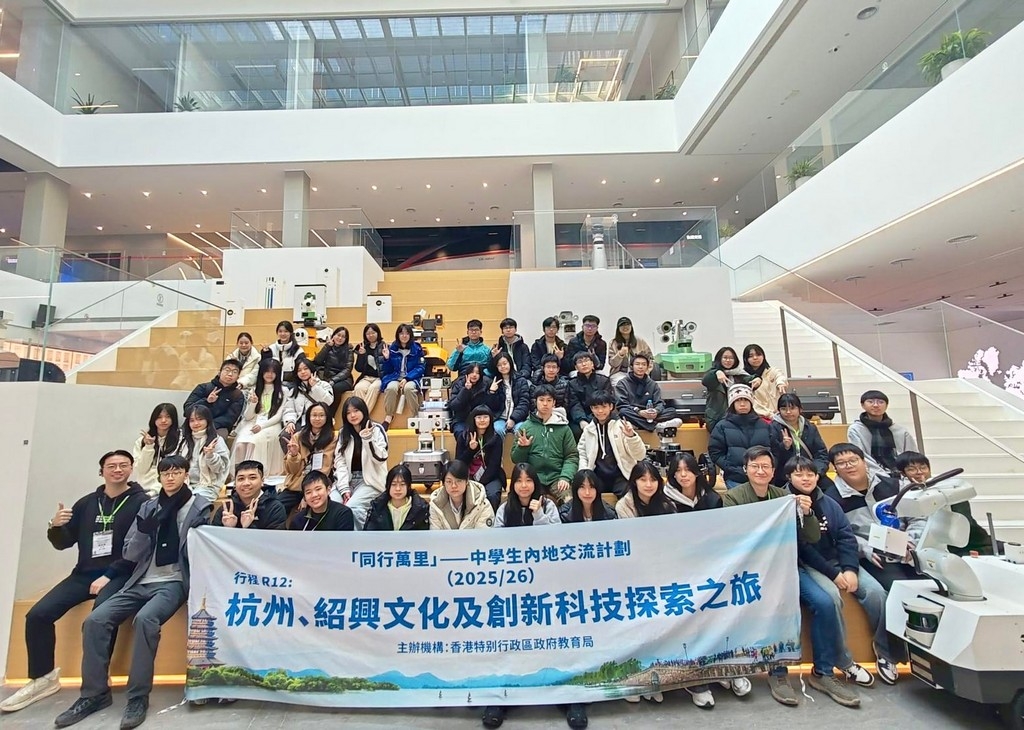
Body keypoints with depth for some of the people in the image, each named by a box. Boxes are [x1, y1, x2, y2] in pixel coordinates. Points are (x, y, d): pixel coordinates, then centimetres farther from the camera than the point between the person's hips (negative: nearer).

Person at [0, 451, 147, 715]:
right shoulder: (87, 503, 14)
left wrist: (109, 576, -18)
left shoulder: (141, 502, -4)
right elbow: (63, 543, 16)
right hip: (84, 574, 6)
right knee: (37, 614, -10)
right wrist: (55, 527, -6)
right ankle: (43, 678, 12)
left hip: (120, 575, -6)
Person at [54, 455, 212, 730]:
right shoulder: (149, 506, 12)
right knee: (95, 620, -14)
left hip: (174, 582, -5)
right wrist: (144, 530, -9)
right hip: (142, 581, 6)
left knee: (145, 619, -31)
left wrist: (192, 537, -22)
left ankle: (138, 697, -17)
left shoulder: (200, 507, -2)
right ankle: (95, 694, 3)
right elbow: (130, 554, 9)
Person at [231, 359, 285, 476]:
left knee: (254, 442, -34)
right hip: (252, 424, 3)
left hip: (271, 425, -3)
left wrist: (262, 426, -15)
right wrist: (253, 403, -10)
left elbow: (279, 415, 0)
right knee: (240, 444, -28)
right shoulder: (254, 390, 16)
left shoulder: (283, 391, 6)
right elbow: (247, 417, 10)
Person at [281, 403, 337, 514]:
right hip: (294, 486, 3)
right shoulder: (298, 436, 8)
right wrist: (293, 455, -15)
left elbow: (325, 469, -4)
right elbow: (291, 470, 6)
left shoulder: (332, 439, 0)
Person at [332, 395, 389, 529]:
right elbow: (339, 461, 2)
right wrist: (344, 488, -11)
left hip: (370, 480, -4)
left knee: (352, 507, -30)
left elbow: (380, 459, -11)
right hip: (347, 480, 4)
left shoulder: (377, 429, -2)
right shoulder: (343, 432, 10)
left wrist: (367, 439, -24)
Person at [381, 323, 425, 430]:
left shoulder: (417, 348, 2)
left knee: (408, 388, -36)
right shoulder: (392, 348, 7)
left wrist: (407, 378, -16)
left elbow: (420, 367, -4)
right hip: (394, 377, 2)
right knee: (391, 388, -33)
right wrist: (386, 359, -9)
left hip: (412, 378, -1)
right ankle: (388, 417, -20)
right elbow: (387, 370, 10)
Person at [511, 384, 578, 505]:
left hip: (556, 478, 0)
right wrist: (522, 447, -11)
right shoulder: (525, 427, 8)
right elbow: (516, 459, 10)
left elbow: (572, 456, 4)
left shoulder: (563, 428, 8)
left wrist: (565, 477, -12)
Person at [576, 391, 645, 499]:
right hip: (598, 476, 3)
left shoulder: (621, 426, -4)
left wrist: (631, 436, -25)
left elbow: (640, 455, -9)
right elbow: (582, 453, 16)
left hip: (621, 476, -2)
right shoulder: (588, 429, 6)